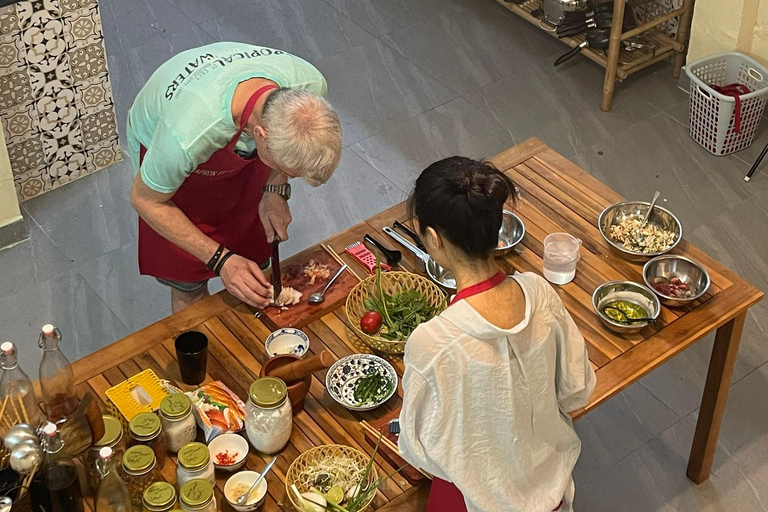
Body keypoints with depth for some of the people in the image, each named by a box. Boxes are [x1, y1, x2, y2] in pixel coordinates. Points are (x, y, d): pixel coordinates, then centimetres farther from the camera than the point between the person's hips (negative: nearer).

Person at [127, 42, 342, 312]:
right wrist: (221, 260, -28)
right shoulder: (187, 137, -48)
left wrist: (276, 190, -19)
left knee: (254, 259, 17)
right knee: (189, 284, 9)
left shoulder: (310, 85, -34)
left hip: (241, 146, 4)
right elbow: (146, 201, -25)